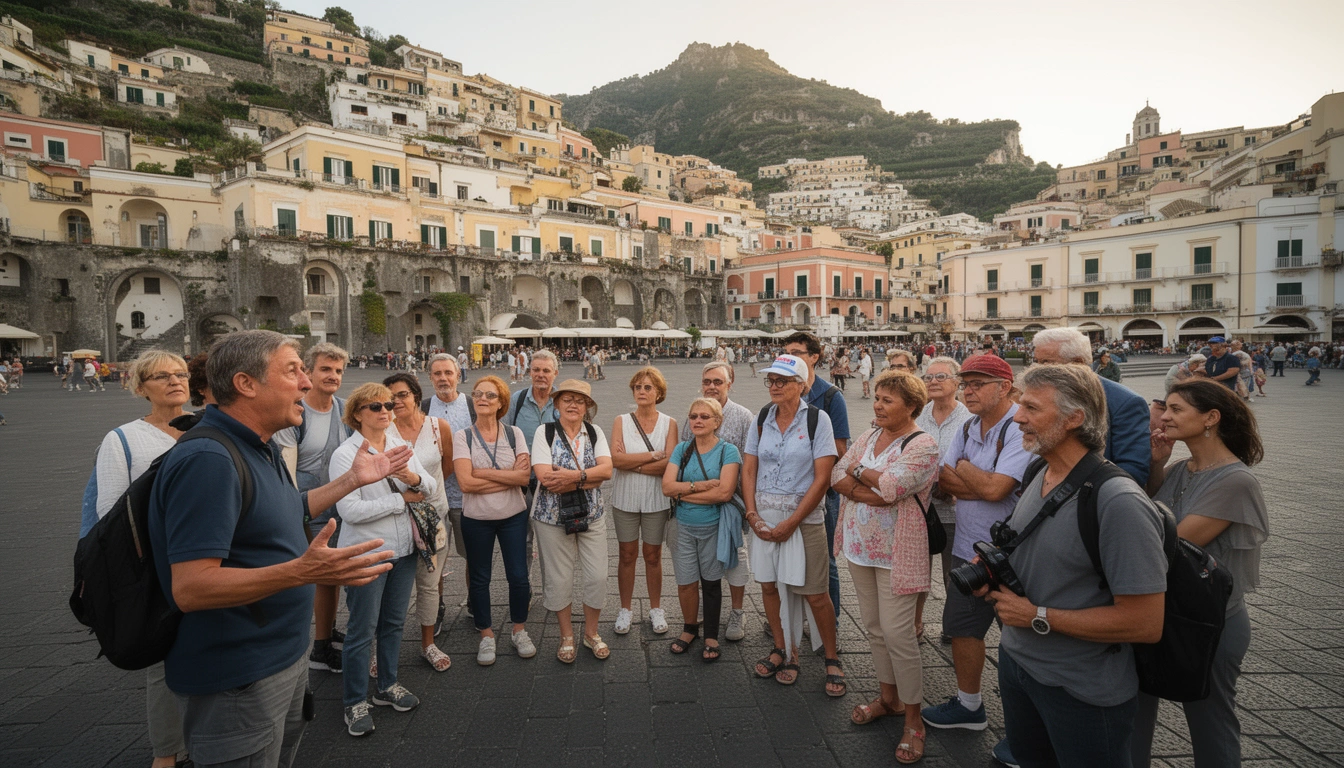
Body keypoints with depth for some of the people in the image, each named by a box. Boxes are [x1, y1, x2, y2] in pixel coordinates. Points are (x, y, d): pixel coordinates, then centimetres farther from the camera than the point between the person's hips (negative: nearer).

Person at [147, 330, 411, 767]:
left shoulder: (259, 448, 7)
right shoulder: (208, 460, -27)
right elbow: (190, 588, -31)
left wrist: (354, 479, 17)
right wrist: (302, 571, -42)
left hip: (285, 657, 10)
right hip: (238, 681, -10)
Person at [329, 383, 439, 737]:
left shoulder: (403, 445, 5)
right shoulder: (345, 455, -12)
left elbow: (432, 487, 0)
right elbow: (350, 510, -22)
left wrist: (415, 478, -23)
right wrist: (402, 499, -17)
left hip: (404, 549, 6)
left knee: (393, 623, 18)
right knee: (361, 631, 7)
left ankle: (387, 686, 36)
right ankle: (355, 703, 24)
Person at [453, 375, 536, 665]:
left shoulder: (514, 433, -2)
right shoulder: (462, 437, -7)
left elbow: (525, 477, -14)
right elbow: (465, 483, -18)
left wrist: (482, 472, -18)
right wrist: (509, 476, -17)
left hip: (514, 516, 1)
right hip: (476, 519, -1)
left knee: (518, 576, 5)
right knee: (479, 578, 12)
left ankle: (519, 630, 27)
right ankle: (486, 635, 30)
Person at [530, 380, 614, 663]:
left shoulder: (594, 432, 2)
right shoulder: (544, 432, -7)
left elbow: (607, 469, -12)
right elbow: (546, 478, -20)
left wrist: (574, 475, -25)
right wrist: (590, 478, -18)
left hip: (591, 516, 3)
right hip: (553, 517, -2)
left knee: (597, 576, 5)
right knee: (559, 579, 9)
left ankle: (591, 633, 29)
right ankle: (566, 637, 30)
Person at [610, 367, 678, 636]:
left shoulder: (669, 424, -3)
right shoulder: (621, 421, -1)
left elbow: (669, 464, -14)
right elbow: (615, 459, -15)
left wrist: (631, 463, -15)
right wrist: (653, 455, -16)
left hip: (656, 500, 0)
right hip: (625, 499, 1)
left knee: (653, 556, 11)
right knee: (627, 555, 10)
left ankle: (656, 609, 28)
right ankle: (625, 610, 27)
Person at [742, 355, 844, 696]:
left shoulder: (817, 419, -9)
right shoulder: (761, 420, 4)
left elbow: (823, 478, -12)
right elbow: (748, 470, 6)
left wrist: (792, 522, -14)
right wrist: (752, 514, -6)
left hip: (803, 516, -4)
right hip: (764, 516, 4)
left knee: (814, 593, 1)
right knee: (769, 585, 11)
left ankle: (832, 660, 22)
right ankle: (782, 649, 31)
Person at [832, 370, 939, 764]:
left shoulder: (923, 444, -13)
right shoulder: (869, 436, 7)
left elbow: (890, 486, -25)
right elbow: (837, 476, -2)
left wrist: (859, 472, -8)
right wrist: (872, 495, -17)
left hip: (896, 552, -6)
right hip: (860, 546, 7)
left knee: (897, 634, -3)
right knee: (874, 628, 17)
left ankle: (913, 720, 14)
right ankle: (888, 696, 36)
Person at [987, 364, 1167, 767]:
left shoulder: (1118, 502, -26)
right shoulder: (1036, 477, 0)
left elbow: (1145, 623, -27)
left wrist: (1037, 617, -23)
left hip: (1083, 694, -7)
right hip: (1016, 660, 7)